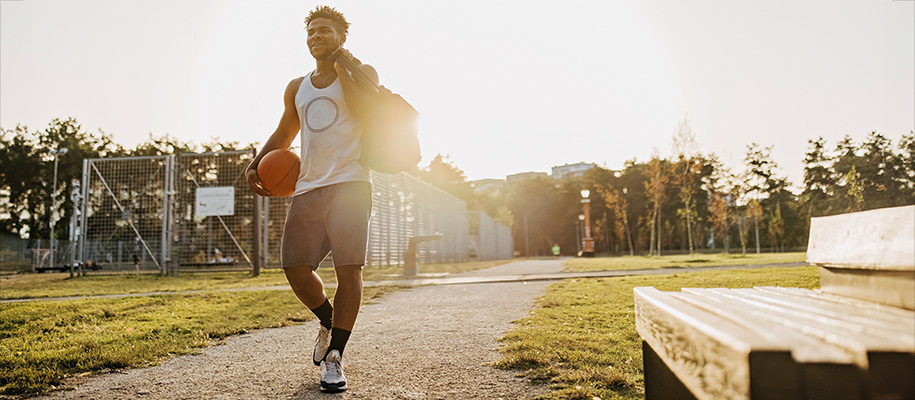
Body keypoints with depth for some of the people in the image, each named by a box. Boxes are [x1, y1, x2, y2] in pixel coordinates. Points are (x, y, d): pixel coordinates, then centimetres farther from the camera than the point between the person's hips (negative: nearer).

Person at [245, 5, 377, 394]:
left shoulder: (362, 72, 9)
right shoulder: (297, 88, 23)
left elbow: (365, 112, -11)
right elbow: (283, 135, 31)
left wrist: (341, 65, -5)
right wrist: (256, 165, 15)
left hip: (349, 183, -5)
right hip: (307, 187, 5)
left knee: (348, 269, -11)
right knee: (295, 268, -3)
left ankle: (335, 356, 0)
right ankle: (328, 321, 25)